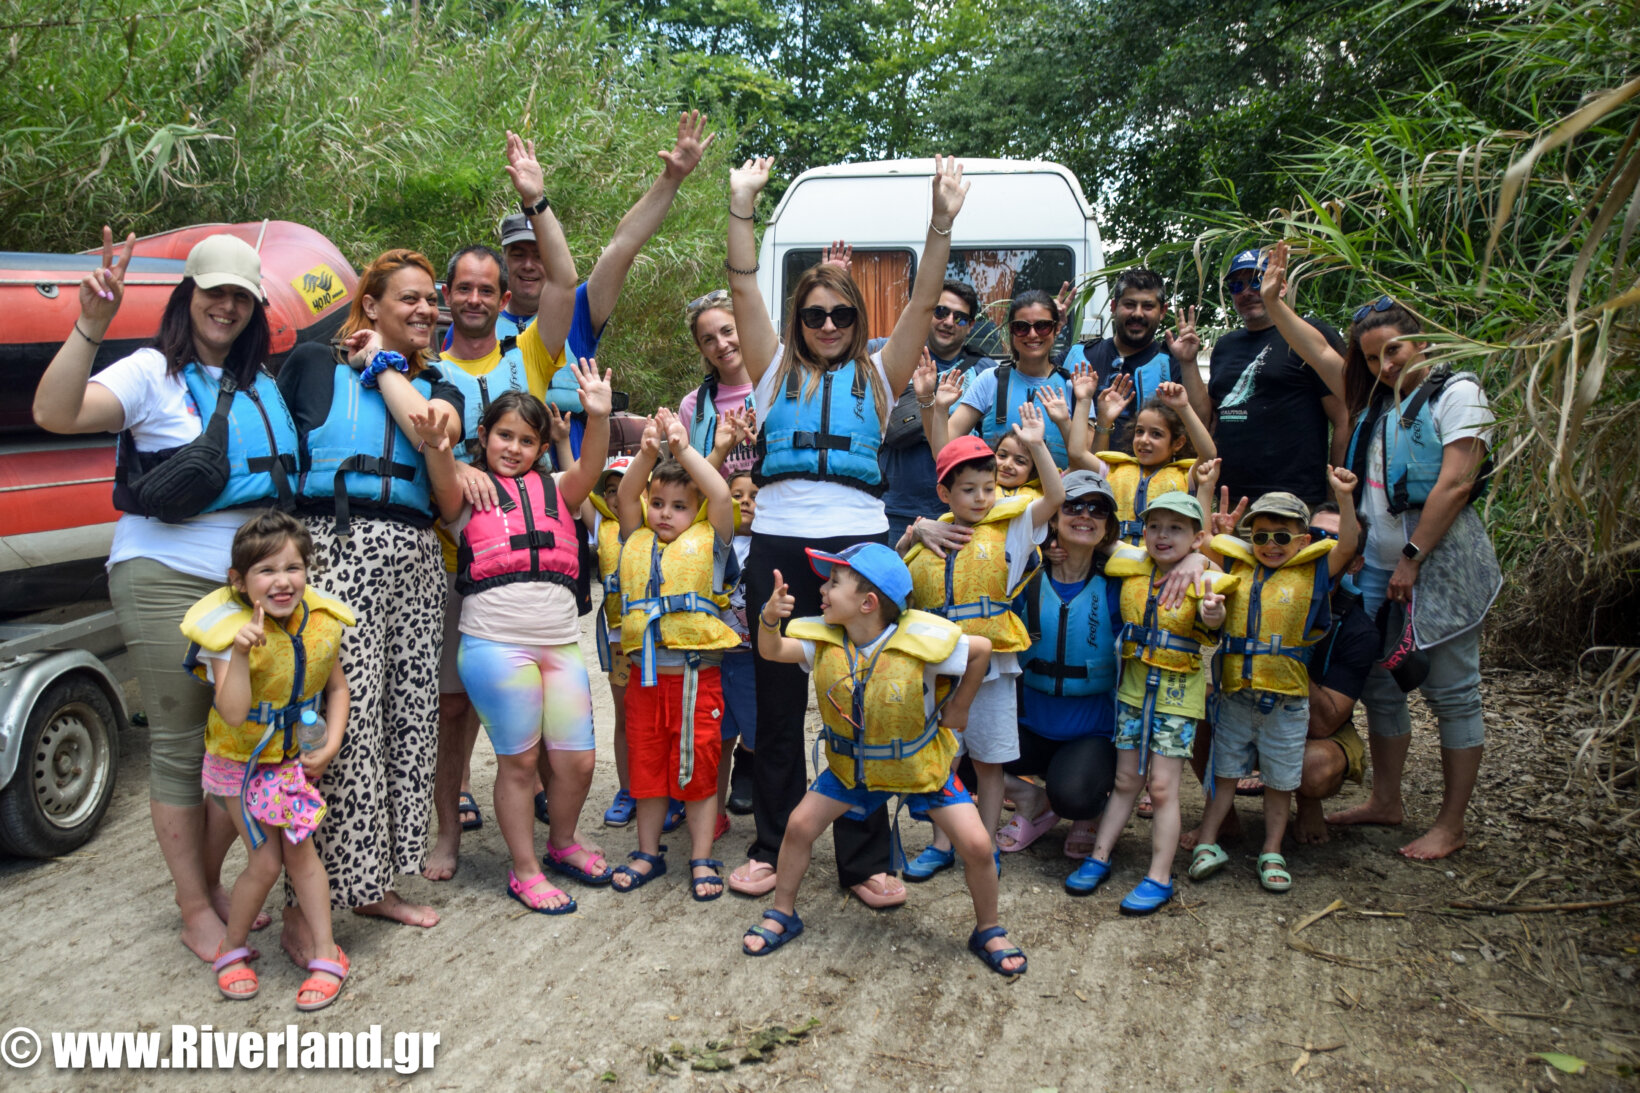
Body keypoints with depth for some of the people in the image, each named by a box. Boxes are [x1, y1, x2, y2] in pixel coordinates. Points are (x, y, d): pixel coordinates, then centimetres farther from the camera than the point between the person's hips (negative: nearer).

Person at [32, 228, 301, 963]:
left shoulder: (261, 384, 13)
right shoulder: (152, 374, -5)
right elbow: (54, 413, -18)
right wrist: (90, 325, -31)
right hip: (164, 580, -5)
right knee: (180, 747, 2)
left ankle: (210, 883, 27)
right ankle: (195, 914, 13)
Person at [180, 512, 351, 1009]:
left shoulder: (319, 623, -10)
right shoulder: (230, 630, -24)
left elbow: (337, 687, 4)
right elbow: (233, 714, -30)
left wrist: (330, 746, -8)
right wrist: (240, 653, -43)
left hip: (297, 758, 3)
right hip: (243, 762, -3)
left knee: (300, 851, 4)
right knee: (265, 861, -1)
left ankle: (326, 953, 13)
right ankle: (233, 950, 23)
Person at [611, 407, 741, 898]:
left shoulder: (708, 542, 2)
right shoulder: (637, 542, 11)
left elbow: (721, 496, -12)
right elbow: (625, 496, -1)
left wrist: (684, 449, -14)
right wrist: (647, 453, -15)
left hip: (697, 678, -3)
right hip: (646, 677, 3)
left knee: (698, 770, 4)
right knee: (647, 767, 13)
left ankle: (702, 860, 16)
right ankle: (648, 853, 28)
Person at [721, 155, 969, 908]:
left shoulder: (876, 375, 14)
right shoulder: (777, 370, 14)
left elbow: (922, 304, 4)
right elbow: (743, 290, 5)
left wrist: (942, 223, -6)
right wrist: (742, 208, -2)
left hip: (858, 543, 0)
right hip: (779, 542, 1)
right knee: (777, 700, 7)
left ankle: (865, 860, 12)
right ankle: (772, 848, 20)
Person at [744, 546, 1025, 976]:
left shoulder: (919, 639, -28)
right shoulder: (823, 638, -15)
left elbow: (981, 649, -15)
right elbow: (773, 650, -21)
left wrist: (957, 710, -6)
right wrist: (769, 618, -43)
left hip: (922, 762, -3)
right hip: (853, 764, 3)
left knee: (976, 845, -9)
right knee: (799, 826, 0)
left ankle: (988, 933, 18)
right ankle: (782, 916, 24)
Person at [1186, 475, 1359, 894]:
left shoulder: (1314, 573, -2)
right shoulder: (1236, 567, 4)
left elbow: (1346, 546, -15)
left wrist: (1344, 498, -27)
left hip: (1286, 700, -2)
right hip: (1235, 696, 2)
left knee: (1279, 781, 11)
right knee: (1224, 773, 12)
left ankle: (1272, 855, 22)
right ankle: (1207, 844, 20)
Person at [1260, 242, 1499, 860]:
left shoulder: (1456, 392, -7)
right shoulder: (1375, 399, 15)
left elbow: (1455, 484, -14)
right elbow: (1318, 352, 18)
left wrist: (1411, 560, -15)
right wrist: (1273, 301, 10)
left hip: (1442, 564, -7)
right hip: (1380, 564, 8)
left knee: (1452, 693, 0)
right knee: (1378, 685, 12)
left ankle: (1451, 826, 9)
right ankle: (1386, 802, 26)